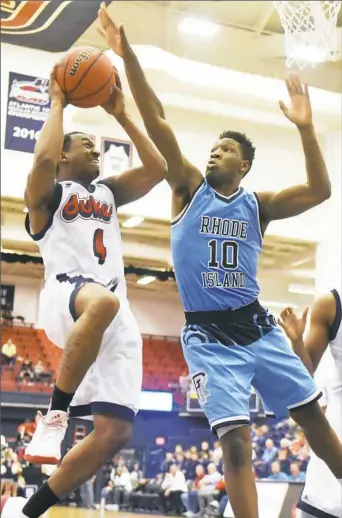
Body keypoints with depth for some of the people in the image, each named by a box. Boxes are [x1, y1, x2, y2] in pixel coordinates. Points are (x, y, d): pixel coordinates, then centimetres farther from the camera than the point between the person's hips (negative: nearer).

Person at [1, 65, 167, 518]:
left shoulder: (109, 192, 30)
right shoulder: (47, 192, 12)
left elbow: (158, 168, 19)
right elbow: (43, 158, -11)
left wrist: (121, 114, 19)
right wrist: (58, 102, 2)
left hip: (118, 317, 6)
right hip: (66, 295, -6)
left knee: (115, 431, -7)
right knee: (102, 301, -46)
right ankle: (55, 413, -29)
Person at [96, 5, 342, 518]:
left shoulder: (257, 204, 5)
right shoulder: (189, 189, 2)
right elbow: (157, 123, -9)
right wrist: (127, 54, -18)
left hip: (257, 326, 2)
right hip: (209, 335, -2)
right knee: (235, 440, -9)